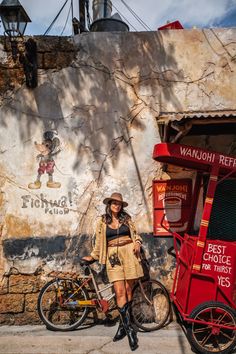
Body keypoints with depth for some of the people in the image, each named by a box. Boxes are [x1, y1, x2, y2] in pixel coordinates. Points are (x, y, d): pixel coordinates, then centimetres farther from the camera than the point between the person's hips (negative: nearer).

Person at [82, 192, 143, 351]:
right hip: (113, 256, -1)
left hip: (129, 254, 1)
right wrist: (92, 256, 14)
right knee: (120, 292, -7)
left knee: (128, 290, 3)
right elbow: (100, 241, 13)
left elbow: (136, 234, 15)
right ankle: (129, 329, 1)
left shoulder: (126, 218, 10)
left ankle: (123, 325, 18)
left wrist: (137, 243, -4)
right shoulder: (102, 221, 8)